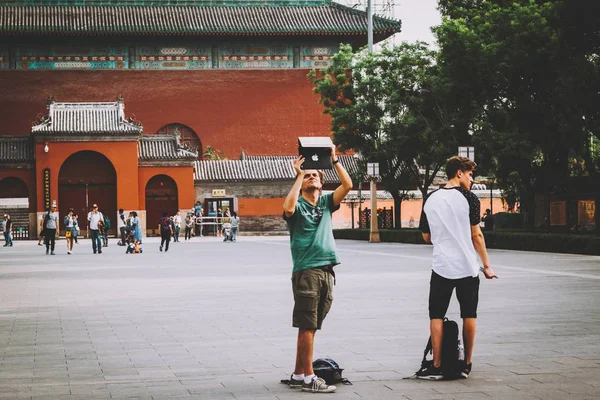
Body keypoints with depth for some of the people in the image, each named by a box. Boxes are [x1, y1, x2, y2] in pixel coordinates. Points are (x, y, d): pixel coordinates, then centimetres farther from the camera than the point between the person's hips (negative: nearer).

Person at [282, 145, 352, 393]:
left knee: (310, 327, 10)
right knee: (307, 327, -4)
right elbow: (288, 208, -23)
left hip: (327, 270, 6)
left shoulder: (326, 202, 15)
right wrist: (298, 176, -16)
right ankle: (309, 378, -2)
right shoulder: (298, 204, 1)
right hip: (306, 271, -6)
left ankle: (298, 375, 17)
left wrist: (335, 160, 0)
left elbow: (348, 186, 3)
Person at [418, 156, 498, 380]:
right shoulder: (468, 198, -5)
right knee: (469, 315, 9)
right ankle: (466, 365, 11)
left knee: (436, 316, 5)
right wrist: (487, 265, 2)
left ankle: (436, 366, 0)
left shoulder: (430, 199, 6)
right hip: (468, 267, -2)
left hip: (441, 267, 2)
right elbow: (476, 235, -5)